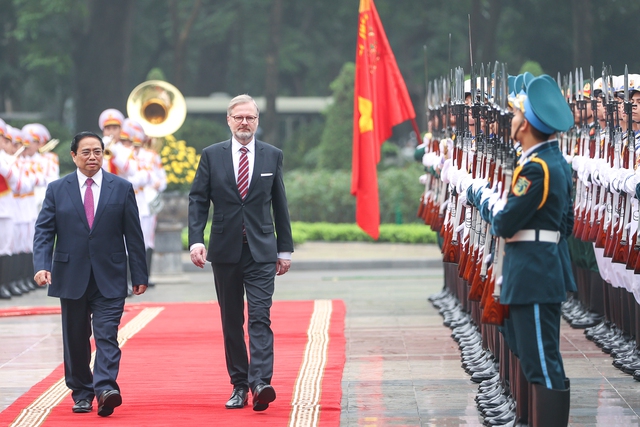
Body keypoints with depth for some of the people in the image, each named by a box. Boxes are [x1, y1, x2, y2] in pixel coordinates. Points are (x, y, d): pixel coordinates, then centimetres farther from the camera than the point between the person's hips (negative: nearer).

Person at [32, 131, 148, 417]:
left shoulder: (122, 188, 5)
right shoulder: (57, 190, 6)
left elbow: (133, 235, 5)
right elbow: (44, 231, 2)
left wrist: (139, 275, 2)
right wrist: (42, 266, -14)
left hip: (109, 278, -1)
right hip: (71, 278, 2)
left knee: (106, 334, -13)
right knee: (75, 338, 7)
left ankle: (105, 389, -23)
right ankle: (81, 394, 18)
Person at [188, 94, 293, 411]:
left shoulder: (272, 156, 6)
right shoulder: (212, 155, 5)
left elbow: (280, 204, 10)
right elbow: (198, 200, 2)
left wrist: (285, 249, 9)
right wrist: (196, 240, -11)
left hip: (261, 252, -1)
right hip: (225, 251, 1)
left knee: (260, 318, -12)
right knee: (231, 322, 7)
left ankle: (260, 383, -22)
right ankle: (239, 385, 14)